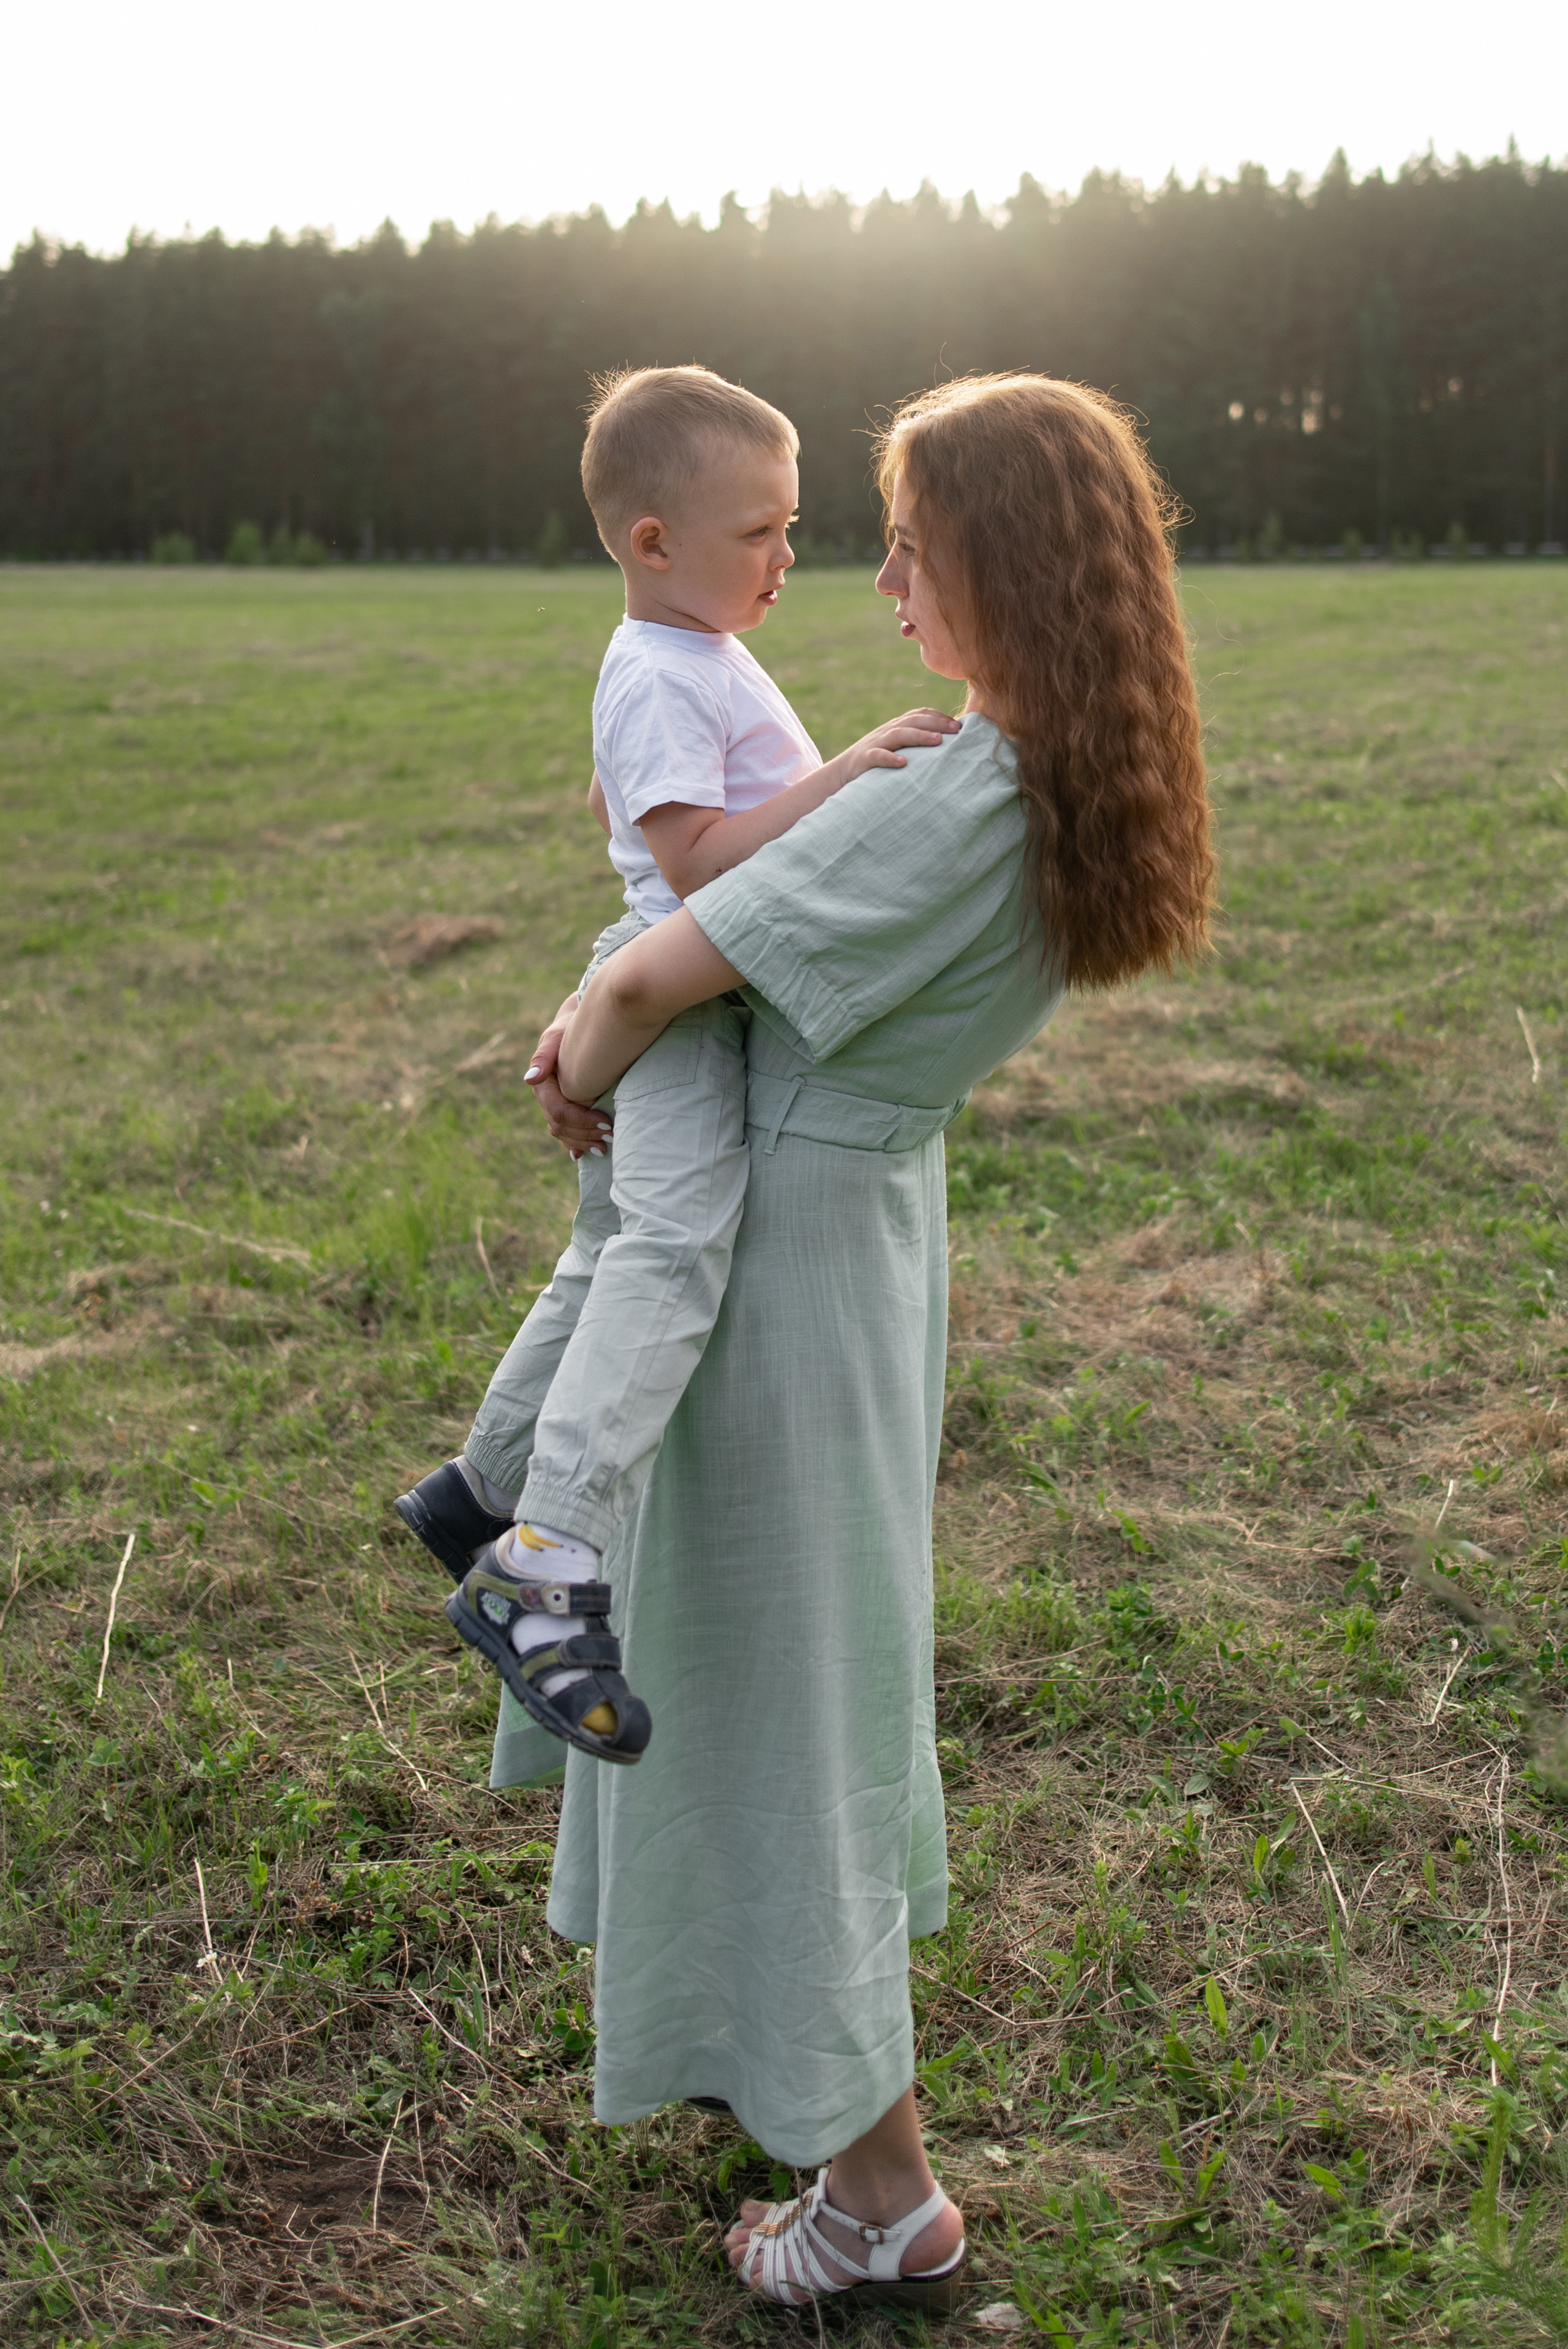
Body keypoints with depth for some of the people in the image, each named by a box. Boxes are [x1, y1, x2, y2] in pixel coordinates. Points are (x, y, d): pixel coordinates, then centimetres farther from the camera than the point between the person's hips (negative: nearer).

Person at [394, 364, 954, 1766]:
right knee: (672, 1247, -29)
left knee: (618, 1259, 20)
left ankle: (481, 1494, 37)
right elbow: (697, 857, -22)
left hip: (705, 997, 11)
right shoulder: (660, 678, -13)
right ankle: (546, 1575, -37)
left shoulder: (697, 660, 19)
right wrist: (835, 776, -23)